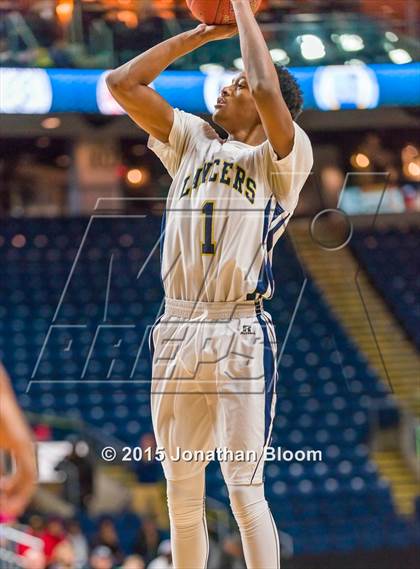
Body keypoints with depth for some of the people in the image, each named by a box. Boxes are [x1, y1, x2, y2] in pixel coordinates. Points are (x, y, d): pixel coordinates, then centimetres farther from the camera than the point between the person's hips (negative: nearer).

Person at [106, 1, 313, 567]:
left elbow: (266, 87, -20)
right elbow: (122, 83, 14)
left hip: (241, 335, -6)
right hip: (176, 332, 6)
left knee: (245, 489, -8)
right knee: (181, 491, 10)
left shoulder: (282, 156, -1)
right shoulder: (192, 142, 16)